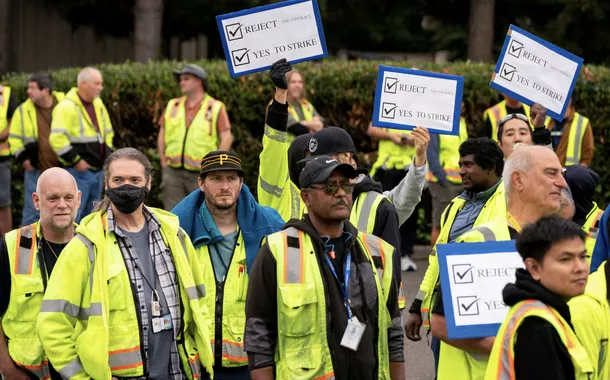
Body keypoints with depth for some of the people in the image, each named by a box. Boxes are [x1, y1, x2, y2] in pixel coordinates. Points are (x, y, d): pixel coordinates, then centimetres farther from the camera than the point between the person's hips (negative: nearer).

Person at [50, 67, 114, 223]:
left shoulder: (98, 104, 12)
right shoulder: (67, 107, -15)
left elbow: (108, 132, 26)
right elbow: (57, 138, -23)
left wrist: (107, 154, 14)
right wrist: (75, 161, -19)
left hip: (97, 170, 8)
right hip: (79, 172, -8)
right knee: (73, 216, -8)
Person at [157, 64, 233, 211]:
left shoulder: (215, 108, 0)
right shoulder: (173, 106, 13)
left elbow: (227, 138, -4)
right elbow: (162, 135, 16)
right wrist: (164, 162, 7)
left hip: (201, 175, -3)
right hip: (174, 172, 3)